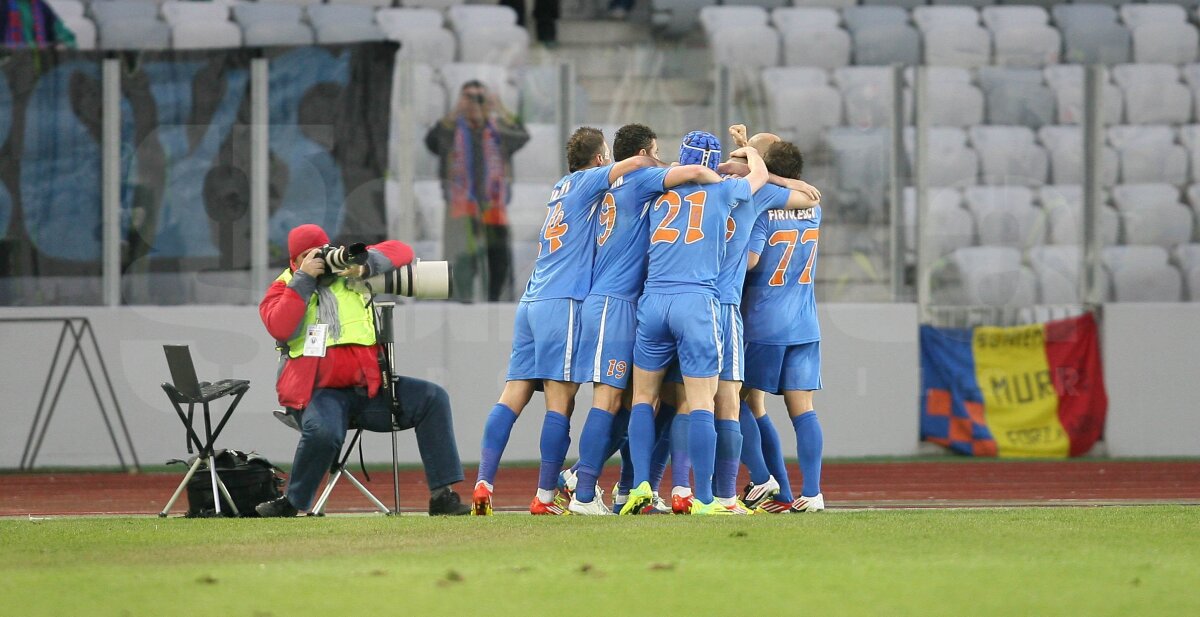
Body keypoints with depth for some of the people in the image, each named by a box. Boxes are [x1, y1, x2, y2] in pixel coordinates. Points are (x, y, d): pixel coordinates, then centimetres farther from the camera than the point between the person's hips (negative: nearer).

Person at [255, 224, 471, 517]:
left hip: (370, 387, 4)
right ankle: (291, 504, -16)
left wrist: (366, 263, -10)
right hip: (320, 391, -4)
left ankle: (443, 495, -17)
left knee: (433, 399, -15)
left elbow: (400, 251, 8)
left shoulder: (351, 272, 14)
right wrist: (304, 279, -11)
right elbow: (280, 328, -13)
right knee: (322, 431, -37)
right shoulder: (283, 289, 8)